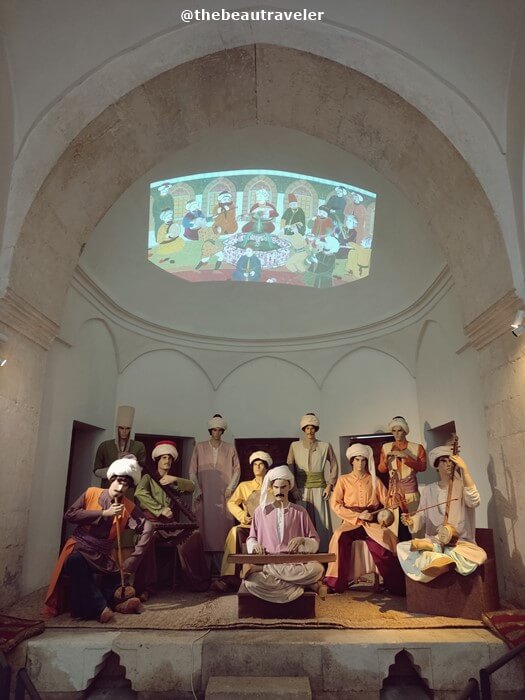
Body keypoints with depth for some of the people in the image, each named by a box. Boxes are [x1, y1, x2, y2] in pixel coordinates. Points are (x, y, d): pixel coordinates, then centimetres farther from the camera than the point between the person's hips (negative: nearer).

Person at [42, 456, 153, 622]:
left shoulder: (129, 508, -3)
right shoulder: (92, 493, -2)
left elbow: (147, 528, -14)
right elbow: (69, 514, -12)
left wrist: (133, 560, -21)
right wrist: (103, 513, -16)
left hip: (103, 556, 2)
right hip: (79, 548, -1)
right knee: (75, 561, -35)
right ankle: (100, 607, -31)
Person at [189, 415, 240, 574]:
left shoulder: (230, 449, 8)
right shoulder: (200, 447, 6)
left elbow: (236, 469, 8)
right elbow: (192, 470, 5)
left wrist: (230, 488, -2)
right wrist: (197, 490, -3)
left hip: (222, 494, 0)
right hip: (204, 494, 0)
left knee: (222, 525, -2)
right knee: (204, 525, -2)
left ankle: (219, 565, 4)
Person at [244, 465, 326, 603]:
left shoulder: (299, 511, 9)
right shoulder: (261, 511, 10)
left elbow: (315, 543, 9)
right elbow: (251, 539, 17)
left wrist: (303, 540, -12)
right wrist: (254, 545, -6)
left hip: (295, 563, 0)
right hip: (267, 560, 1)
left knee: (317, 569, -34)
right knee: (251, 581, -35)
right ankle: (308, 585, -21)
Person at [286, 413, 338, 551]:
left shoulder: (325, 446, 3)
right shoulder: (295, 446, 3)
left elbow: (334, 466, 8)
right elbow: (289, 467, 4)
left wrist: (329, 486, 0)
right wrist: (294, 488, -5)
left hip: (319, 489, 0)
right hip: (301, 489, 0)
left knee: (322, 522, 0)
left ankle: (324, 552, 10)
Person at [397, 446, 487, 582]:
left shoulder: (462, 486, 2)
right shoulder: (429, 490, 10)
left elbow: (474, 502, -20)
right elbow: (422, 516, 6)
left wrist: (464, 469, -22)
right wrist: (412, 521, -18)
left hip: (460, 542, -2)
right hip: (433, 540, 2)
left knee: (479, 555, -35)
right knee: (402, 547, -20)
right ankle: (441, 560, -33)